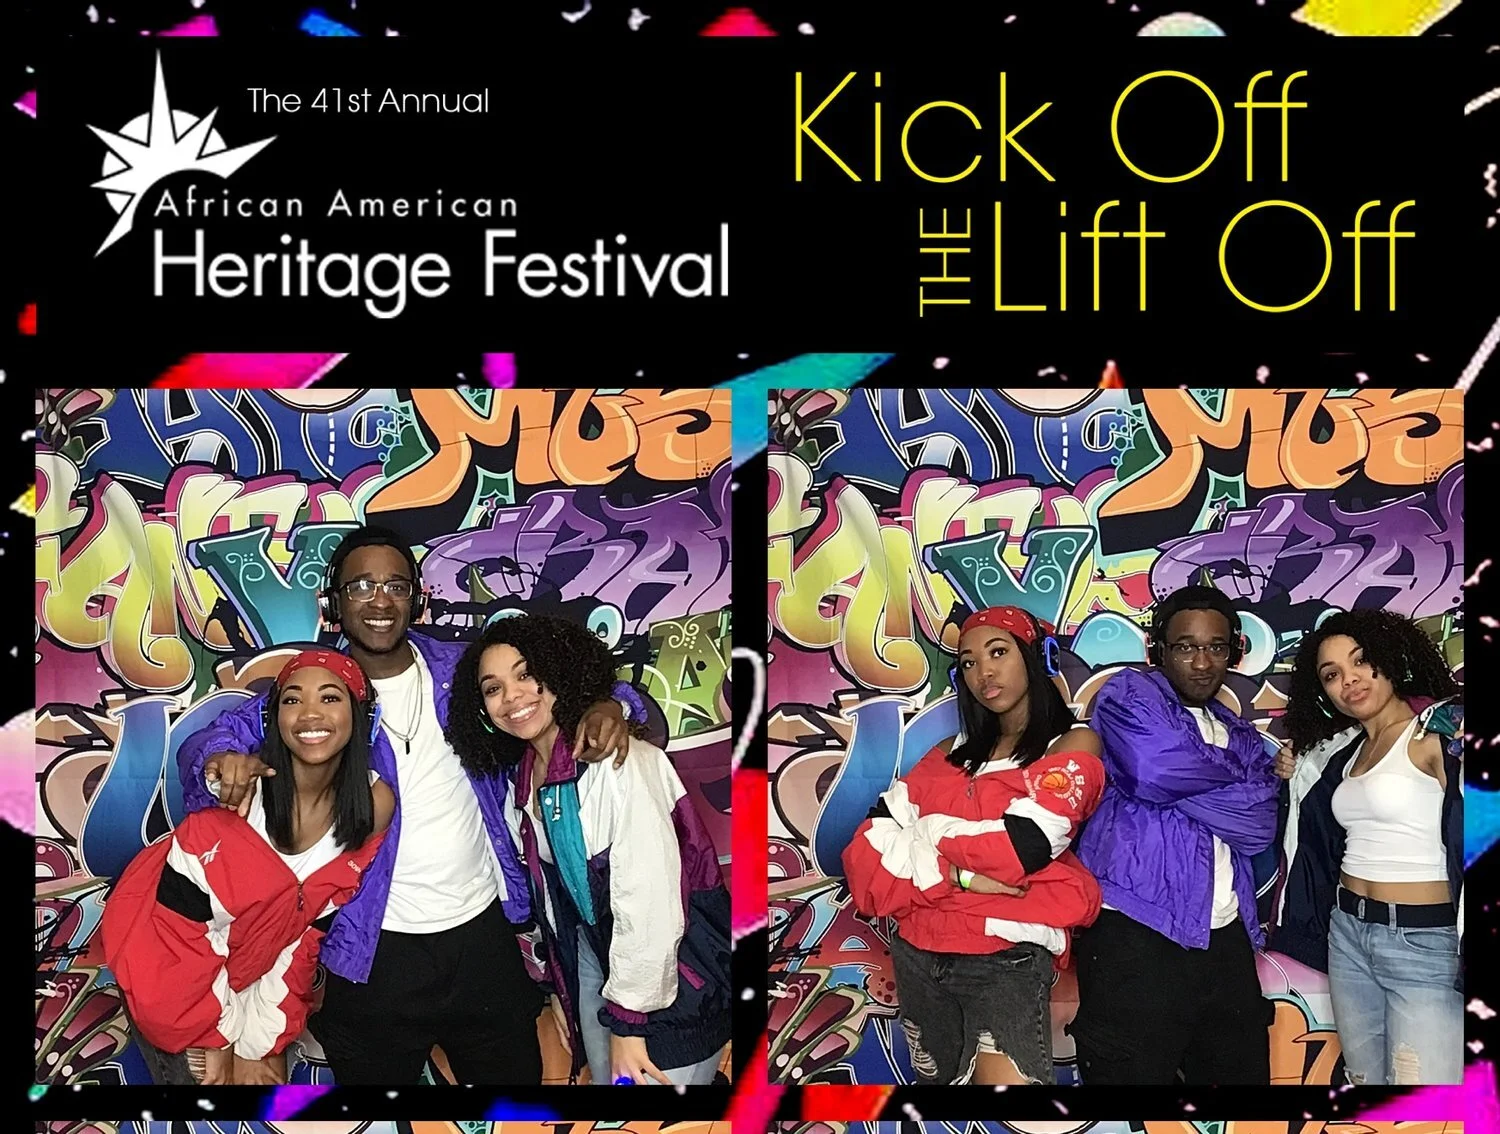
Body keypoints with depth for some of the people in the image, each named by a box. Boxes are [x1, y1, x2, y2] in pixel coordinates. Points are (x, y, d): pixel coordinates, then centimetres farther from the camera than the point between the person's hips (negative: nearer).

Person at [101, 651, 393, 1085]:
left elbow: (313, 931, -7)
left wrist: (258, 1039, -8)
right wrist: (225, 1035, -14)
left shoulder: (375, 804, -17)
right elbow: (181, 926, -20)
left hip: (257, 968, 4)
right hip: (165, 955, -3)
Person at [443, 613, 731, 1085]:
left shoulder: (619, 763, -24)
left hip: (674, 970, -7)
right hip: (595, 952, 7)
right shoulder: (523, 778, 1)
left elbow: (648, 904, -26)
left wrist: (628, 1021, -21)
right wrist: (561, 985, 15)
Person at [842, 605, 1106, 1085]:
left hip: (1008, 956, -5)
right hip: (916, 954, 6)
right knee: (936, 1078, 18)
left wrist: (922, 833, -1)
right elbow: (868, 848, 3)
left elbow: (1022, 848, -14)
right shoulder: (952, 754, 14)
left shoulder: (1073, 744, 1)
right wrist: (955, 876, -13)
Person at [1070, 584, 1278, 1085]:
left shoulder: (1241, 736, 20)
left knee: (1244, 1073, 14)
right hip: (1135, 933, -6)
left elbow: (1259, 824, 1)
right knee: (1133, 1076, -2)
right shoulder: (1129, 695, 3)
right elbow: (1154, 767, -18)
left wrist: (1182, 785, -10)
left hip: (1224, 938, 6)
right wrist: (1232, 773, 1)